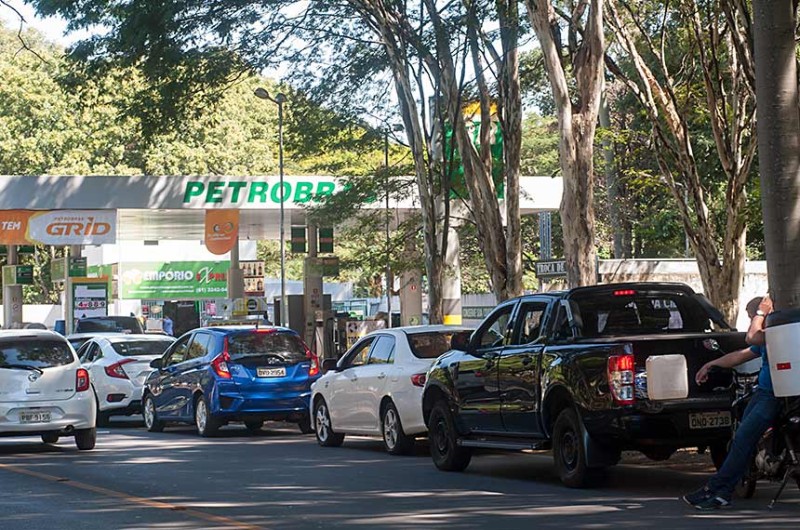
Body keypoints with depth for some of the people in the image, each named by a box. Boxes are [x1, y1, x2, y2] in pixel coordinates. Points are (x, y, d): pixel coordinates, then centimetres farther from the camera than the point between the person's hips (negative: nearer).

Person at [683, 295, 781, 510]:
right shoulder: (767, 336, 18)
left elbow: (752, 338, -27)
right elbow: (741, 355, 29)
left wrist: (761, 312, -11)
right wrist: (710, 365, 35)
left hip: (774, 397, -10)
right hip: (762, 393, 10)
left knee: (743, 438, -15)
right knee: (741, 438, 3)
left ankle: (713, 489, -14)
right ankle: (723, 493, 2)